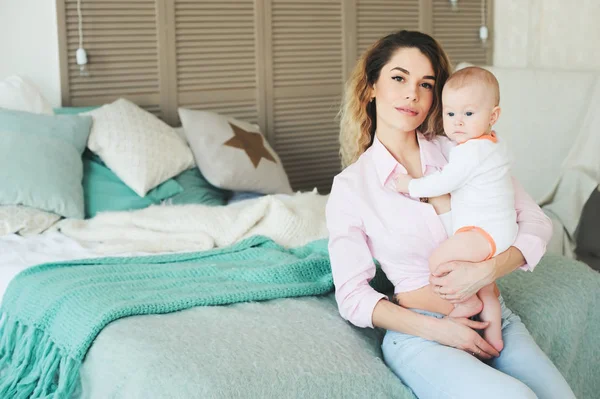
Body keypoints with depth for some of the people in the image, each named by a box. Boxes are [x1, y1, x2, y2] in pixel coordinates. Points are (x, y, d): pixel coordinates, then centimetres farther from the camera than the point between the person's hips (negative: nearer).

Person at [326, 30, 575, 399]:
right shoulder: (349, 188, -1)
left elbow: (536, 223, 3)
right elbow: (352, 296, -2)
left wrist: (485, 271, -15)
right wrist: (436, 329, -13)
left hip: (494, 318, 3)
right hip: (419, 335, -3)